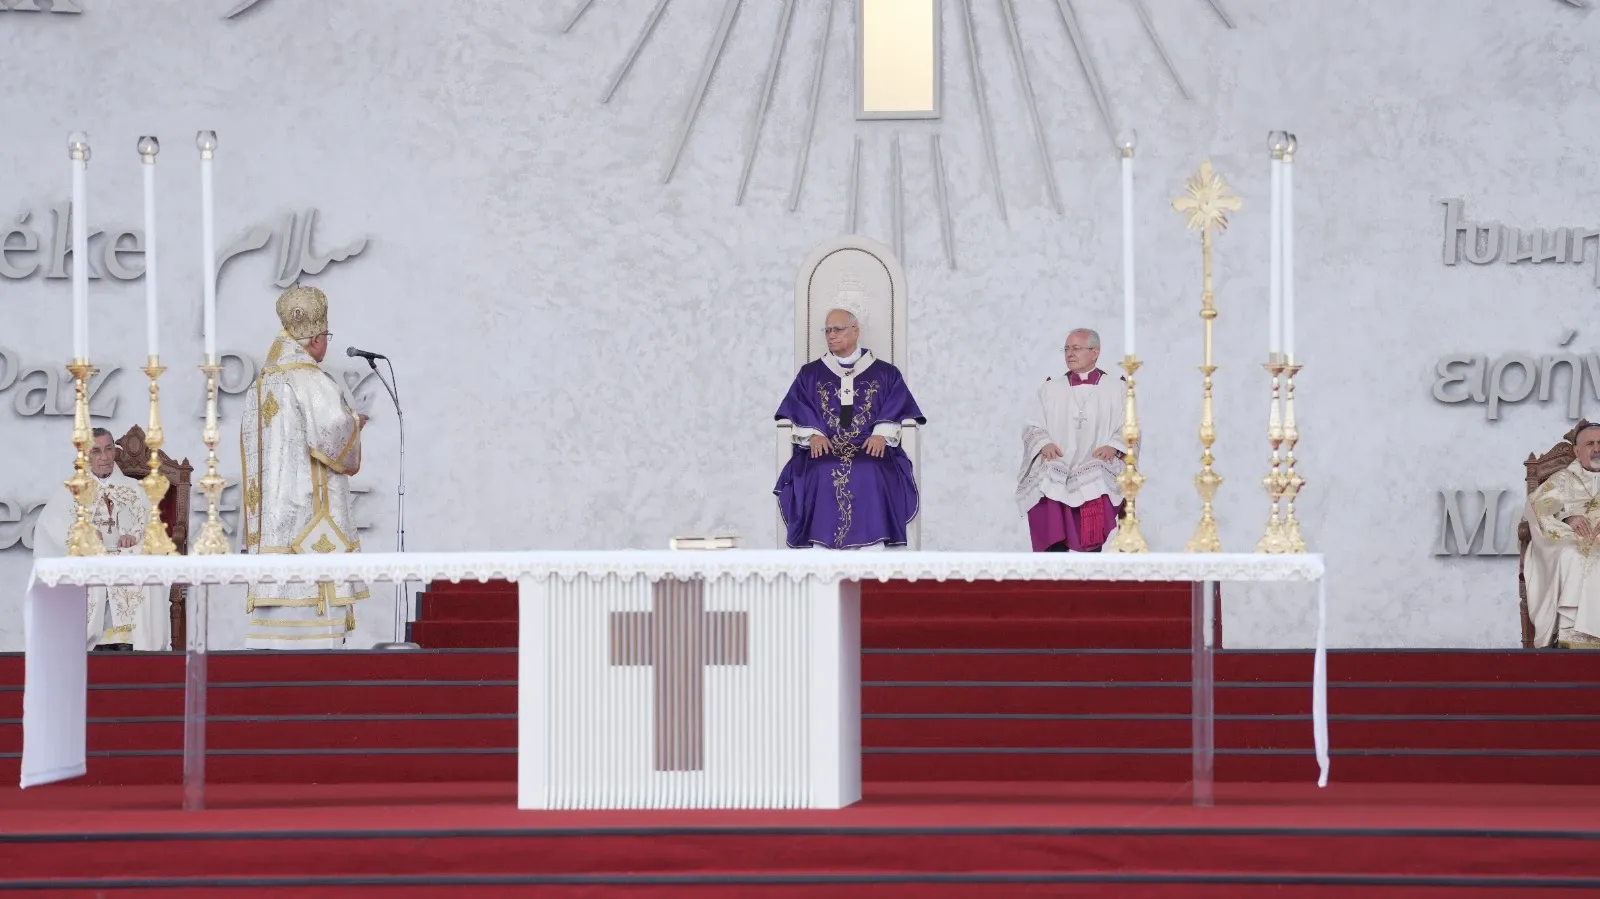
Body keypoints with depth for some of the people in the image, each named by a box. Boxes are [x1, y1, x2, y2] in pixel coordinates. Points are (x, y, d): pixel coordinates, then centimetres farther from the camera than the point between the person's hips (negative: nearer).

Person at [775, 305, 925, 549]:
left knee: (870, 472, -35)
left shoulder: (885, 374, 15)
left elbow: (897, 410, 7)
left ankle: (871, 549, -37)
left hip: (870, 446, -1)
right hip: (824, 446, 1)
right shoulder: (810, 374, 18)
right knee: (823, 472, -33)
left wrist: (882, 434, -12)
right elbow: (799, 411, 9)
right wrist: (813, 434, -11)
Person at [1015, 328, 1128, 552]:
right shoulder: (1051, 389, 18)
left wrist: (1113, 446, -13)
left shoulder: (1115, 389, 12)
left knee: (1092, 545, -15)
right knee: (1054, 543, -17)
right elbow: (1032, 428, 12)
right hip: (1053, 479, 1)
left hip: (1096, 478, -1)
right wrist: (1044, 444, -10)